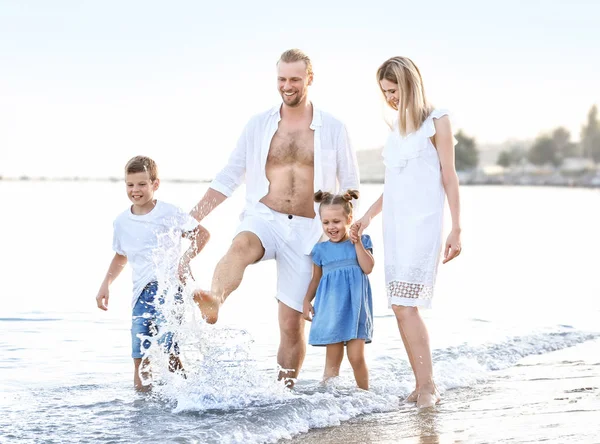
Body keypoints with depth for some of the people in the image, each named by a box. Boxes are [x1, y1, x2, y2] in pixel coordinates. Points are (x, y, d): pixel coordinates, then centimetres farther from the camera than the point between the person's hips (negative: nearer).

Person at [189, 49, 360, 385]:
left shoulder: (333, 129, 4)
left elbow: (350, 184, 8)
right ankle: (214, 301, -65)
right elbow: (229, 178, 9)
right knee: (241, 247, -38)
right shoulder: (259, 126, 7)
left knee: (292, 323, 0)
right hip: (264, 219, 0)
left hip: (306, 230, 0)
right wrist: (192, 218, 1)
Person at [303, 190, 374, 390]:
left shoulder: (361, 241, 4)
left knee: (356, 357, -4)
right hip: (330, 309, 1)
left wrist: (357, 242, -10)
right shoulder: (321, 249, 7)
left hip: (354, 307, -1)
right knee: (333, 359, 2)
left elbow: (368, 267, -10)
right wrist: (306, 301, 3)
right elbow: (316, 279, 14)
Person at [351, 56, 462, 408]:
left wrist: (456, 229, -6)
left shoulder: (436, 121, -1)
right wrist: (369, 216, 15)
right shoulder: (398, 126, 17)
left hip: (423, 222, -7)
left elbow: (449, 177, -3)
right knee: (400, 307, 0)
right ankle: (423, 385, 5)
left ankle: (428, 385, -11)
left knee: (405, 305, -15)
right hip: (395, 221, 7)